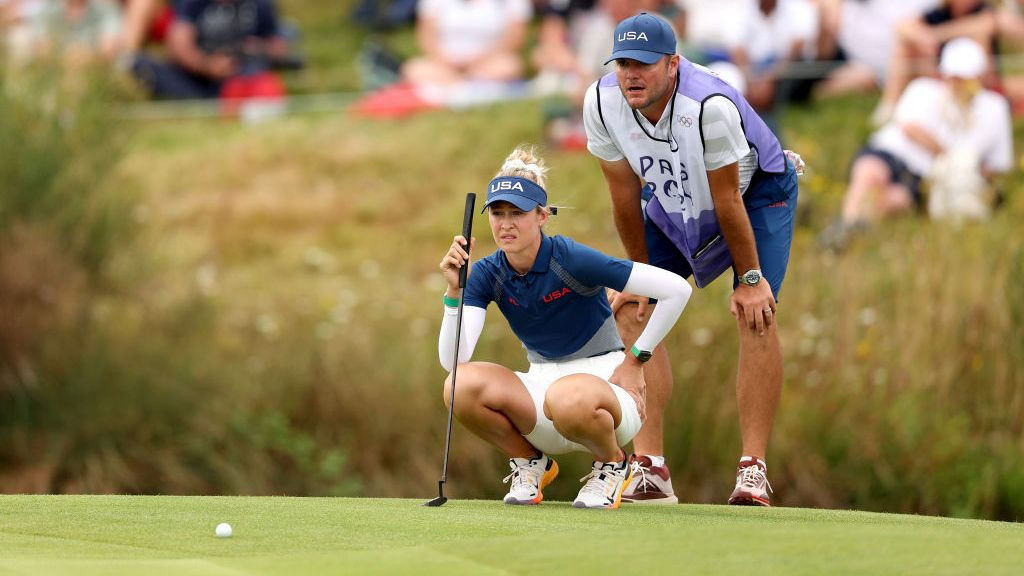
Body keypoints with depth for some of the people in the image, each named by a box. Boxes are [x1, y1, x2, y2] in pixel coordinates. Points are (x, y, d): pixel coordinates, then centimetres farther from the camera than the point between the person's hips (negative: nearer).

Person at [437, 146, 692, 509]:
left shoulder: (573, 260, -18)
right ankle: (529, 463, 3)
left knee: (570, 399, -42)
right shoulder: (488, 274, -4)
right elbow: (453, 359, -15)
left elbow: (676, 289, -18)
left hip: (603, 380, -4)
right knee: (462, 386, -25)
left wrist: (636, 359, -11)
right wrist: (454, 291, -27)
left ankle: (612, 465, -7)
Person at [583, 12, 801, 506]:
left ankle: (753, 470, -20)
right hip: (674, 202, 5)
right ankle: (650, 469, -9)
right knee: (631, 310, -9)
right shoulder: (602, 104, -23)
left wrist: (751, 279, -20)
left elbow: (727, 201, -28)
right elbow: (625, 197, -11)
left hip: (758, 191, -5)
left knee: (756, 314, -22)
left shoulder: (710, 106, -37)